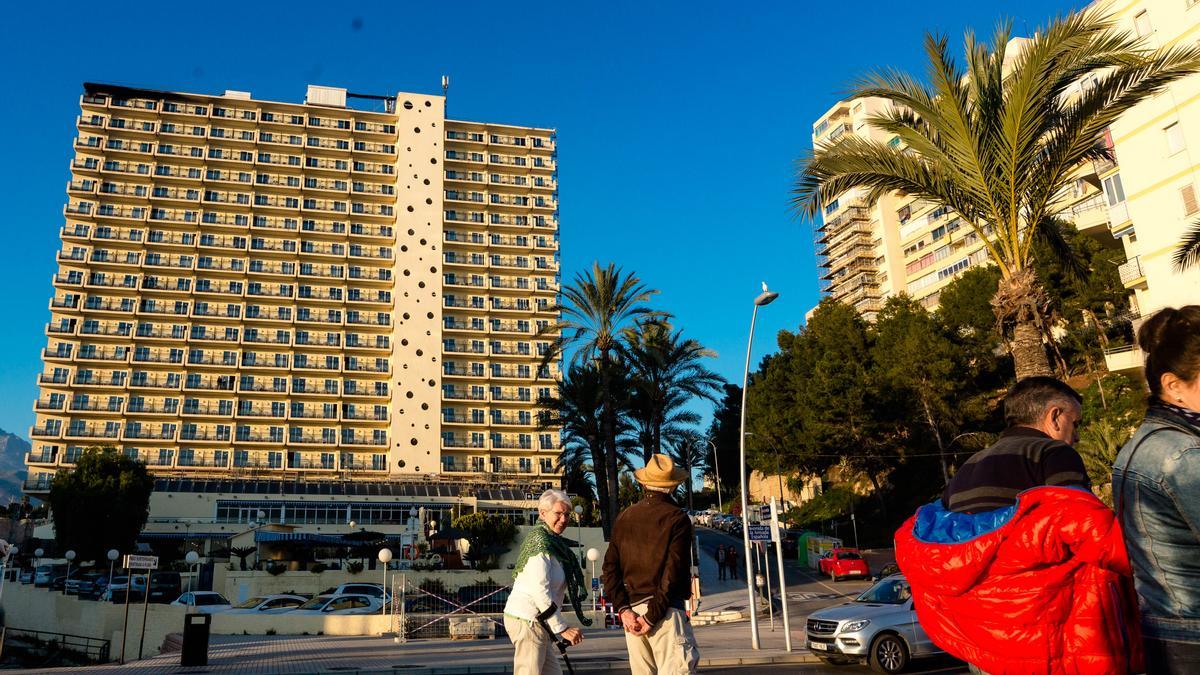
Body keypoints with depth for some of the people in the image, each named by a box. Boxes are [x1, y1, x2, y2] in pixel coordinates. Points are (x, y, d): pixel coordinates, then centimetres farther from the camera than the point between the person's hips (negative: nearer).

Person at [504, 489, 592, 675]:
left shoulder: (553, 541, 15)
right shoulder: (540, 540, -16)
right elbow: (540, 590, -24)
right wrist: (562, 628, -22)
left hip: (537, 620, 10)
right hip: (527, 620, -10)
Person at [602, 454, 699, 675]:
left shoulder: (624, 518, 9)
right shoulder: (677, 519, -6)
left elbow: (610, 568, 5)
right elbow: (674, 571, -14)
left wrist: (623, 608, 0)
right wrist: (652, 616, -11)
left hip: (632, 609, 6)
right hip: (665, 610, -6)